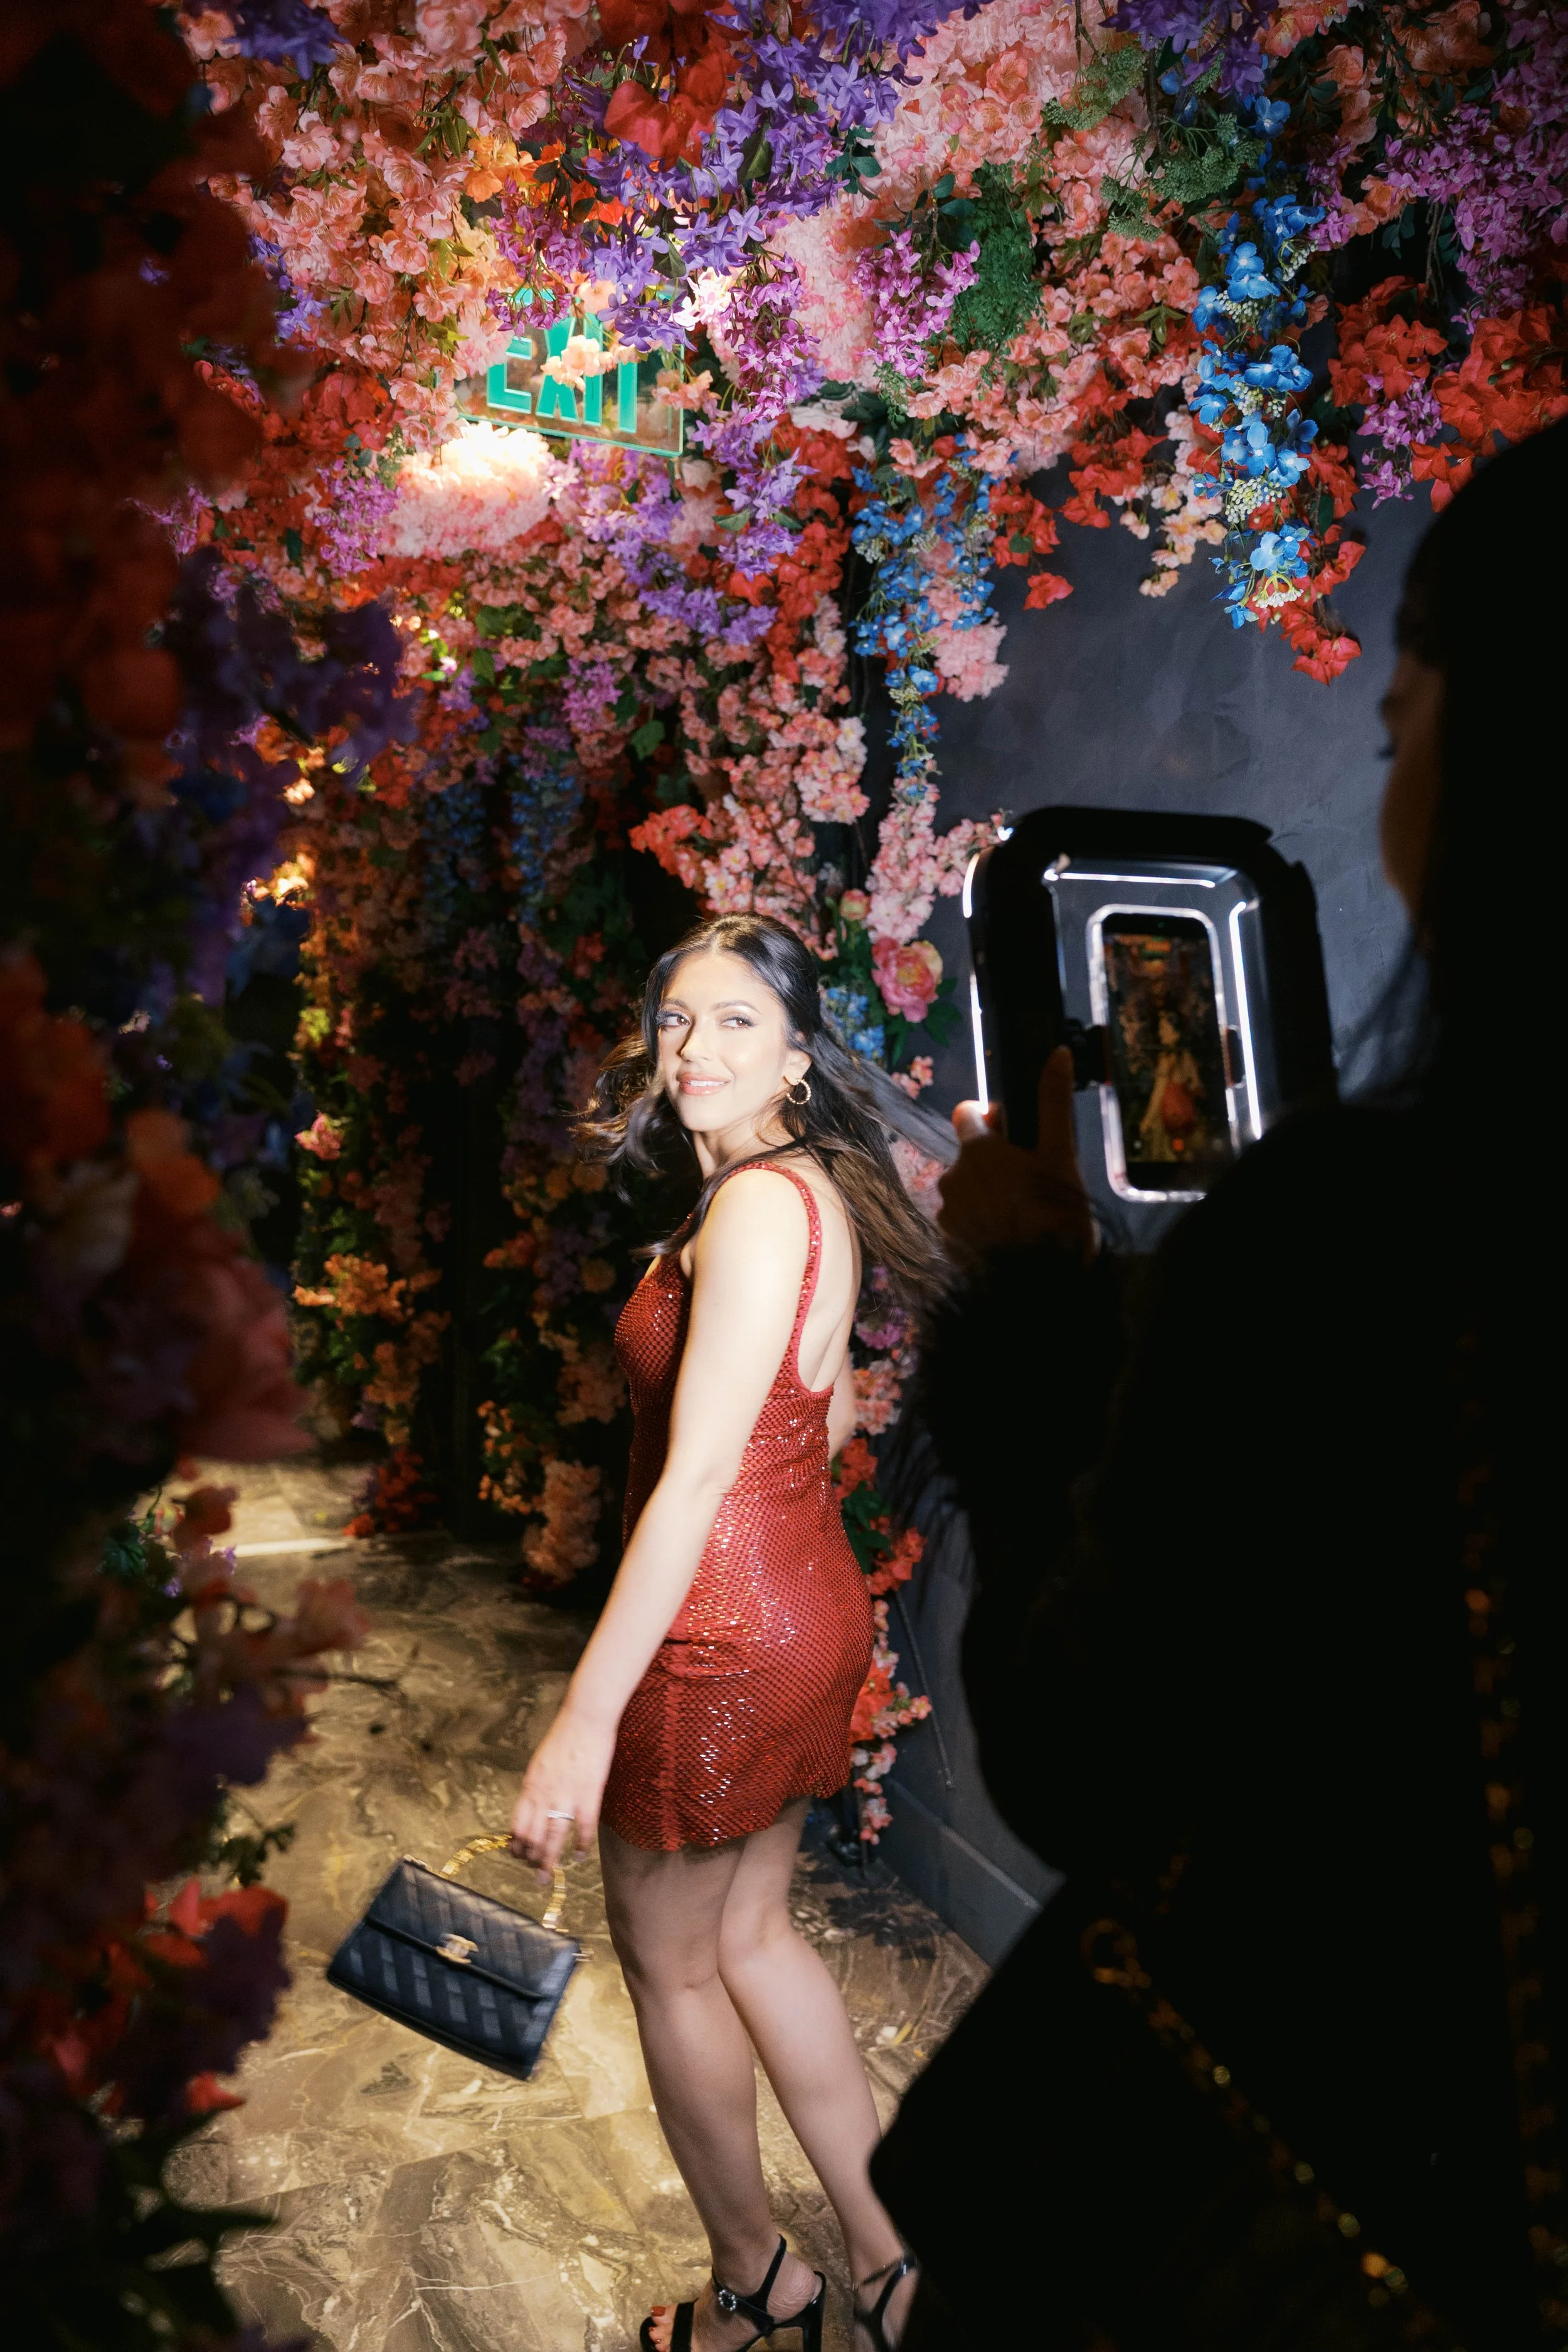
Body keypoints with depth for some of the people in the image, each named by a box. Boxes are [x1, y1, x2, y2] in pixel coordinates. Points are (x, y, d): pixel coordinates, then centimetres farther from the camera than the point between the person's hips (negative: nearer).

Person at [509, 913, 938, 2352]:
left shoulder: (757, 1208, -23)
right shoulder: (806, 1191, 6)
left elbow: (697, 1475, -27)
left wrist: (588, 1717, -24)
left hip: (722, 1638, -9)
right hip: (806, 1606, 9)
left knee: (666, 1957, 15)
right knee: (748, 1932, 24)